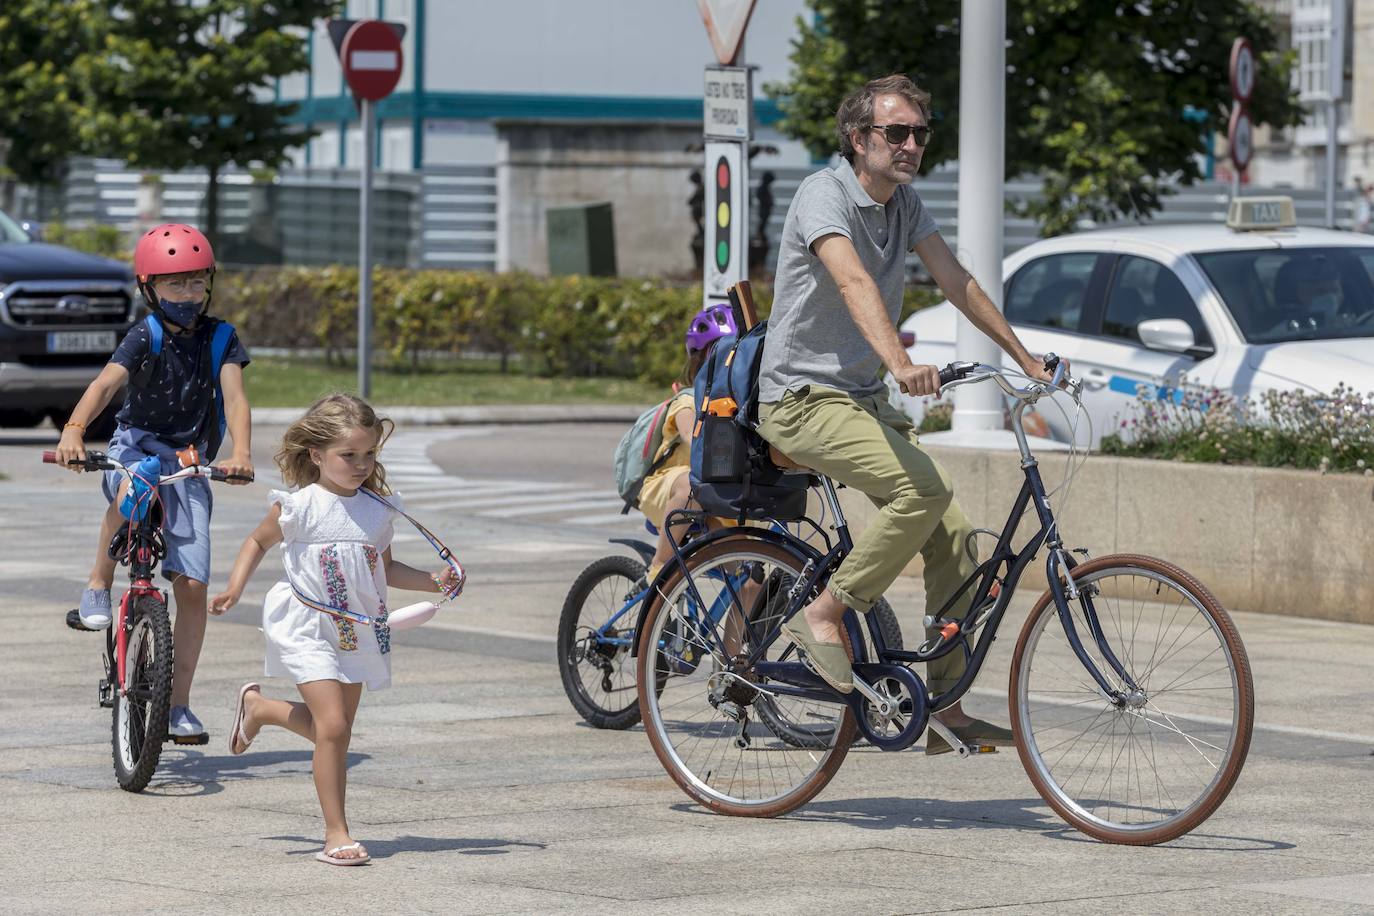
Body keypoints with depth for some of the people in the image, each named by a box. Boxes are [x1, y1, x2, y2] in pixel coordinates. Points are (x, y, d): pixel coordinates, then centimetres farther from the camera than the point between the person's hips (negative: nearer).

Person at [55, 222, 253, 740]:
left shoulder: (220, 338, -2)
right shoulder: (145, 337, -8)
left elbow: (234, 396, -15)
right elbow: (106, 383, -23)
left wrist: (240, 452, -34)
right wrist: (73, 430, -42)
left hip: (189, 463, 2)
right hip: (135, 445, -2)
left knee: (192, 586, -7)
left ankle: (178, 704, 2)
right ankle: (98, 587, -18)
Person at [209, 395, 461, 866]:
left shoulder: (377, 510, 1)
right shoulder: (298, 507, -11)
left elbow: (386, 569, 14)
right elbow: (257, 542, 7)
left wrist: (431, 581, -1)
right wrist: (234, 589, -5)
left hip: (357, 632, 6)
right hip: (307, 628, -6)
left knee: (335, 728, 14)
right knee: (333, 726, -16)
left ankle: (258, 708, 41)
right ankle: (336, 834, -7)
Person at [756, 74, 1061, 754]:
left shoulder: (905, 204, 9)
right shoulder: (825, 194, -17)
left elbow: (957, 284, 15)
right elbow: (855, 283, -33)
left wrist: (1025, 359, 13)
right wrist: (899, 362, -48)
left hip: (863, 400, 8)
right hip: (803, 398, -8)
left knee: (954, 538, -3)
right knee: (923, 486, -30)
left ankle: (945, 710, 2)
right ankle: (823, 614, -16)